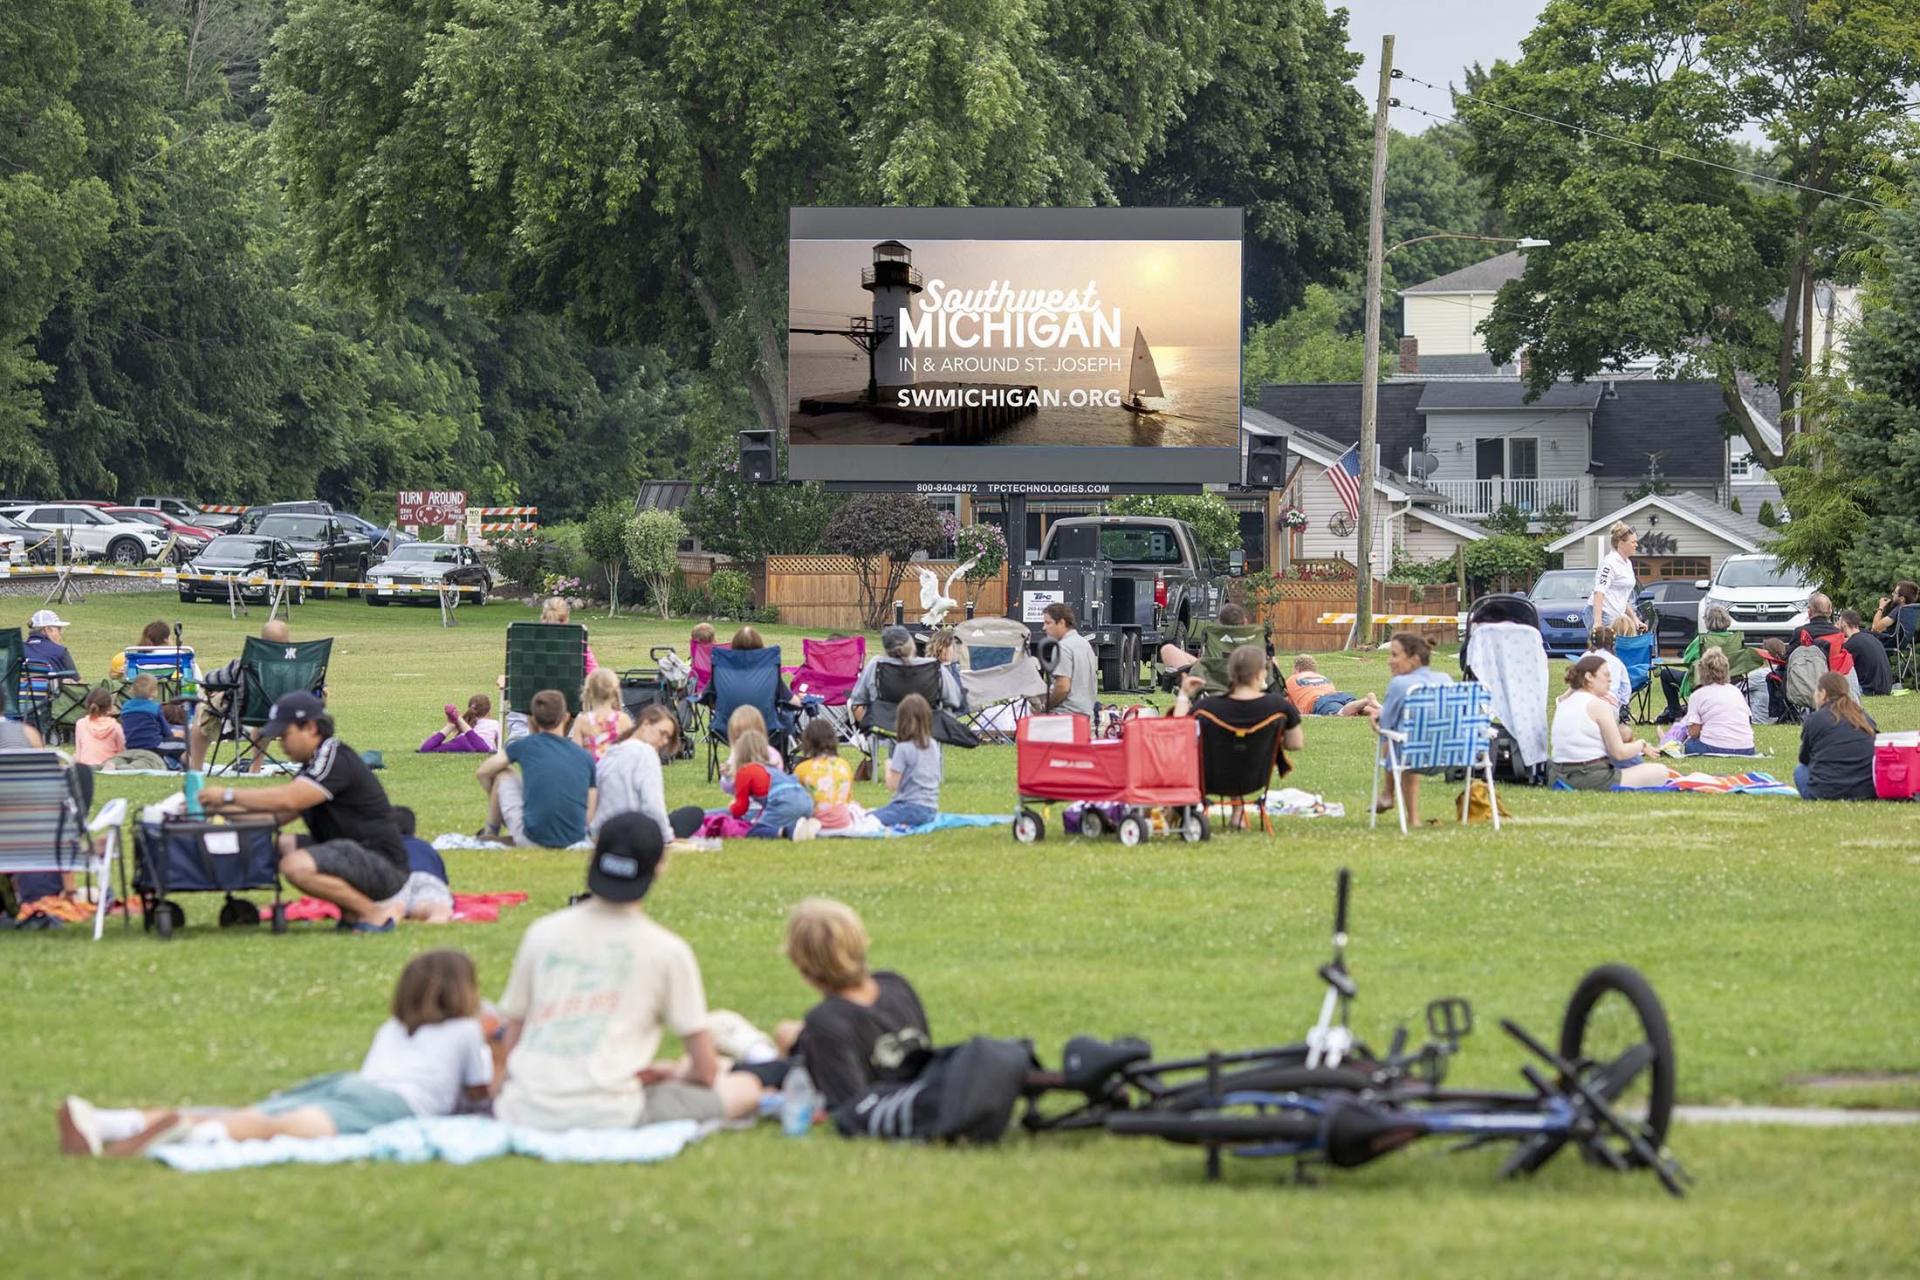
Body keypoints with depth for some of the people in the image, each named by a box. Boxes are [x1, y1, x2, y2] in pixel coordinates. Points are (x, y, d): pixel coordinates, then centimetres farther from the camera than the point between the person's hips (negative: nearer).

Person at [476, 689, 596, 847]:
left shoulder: (525, 746, 0)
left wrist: (495, 797, 32)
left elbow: (482, 772, 13)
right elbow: (589, 817, 5)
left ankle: (490, 832, 30)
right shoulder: (585, 757, 4)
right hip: (573, 839, 2)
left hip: (533, 839, -2)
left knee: (503, 773, 17)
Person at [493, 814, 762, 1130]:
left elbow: (511, 1043, 16)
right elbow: (705, 1070, 5)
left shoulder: (542, 932, 11)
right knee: (745, 1089, 6)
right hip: (609, 1113, -4)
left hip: (525, 1112, 4)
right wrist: (671, 1071, 28)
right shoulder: (667, 949, 2)